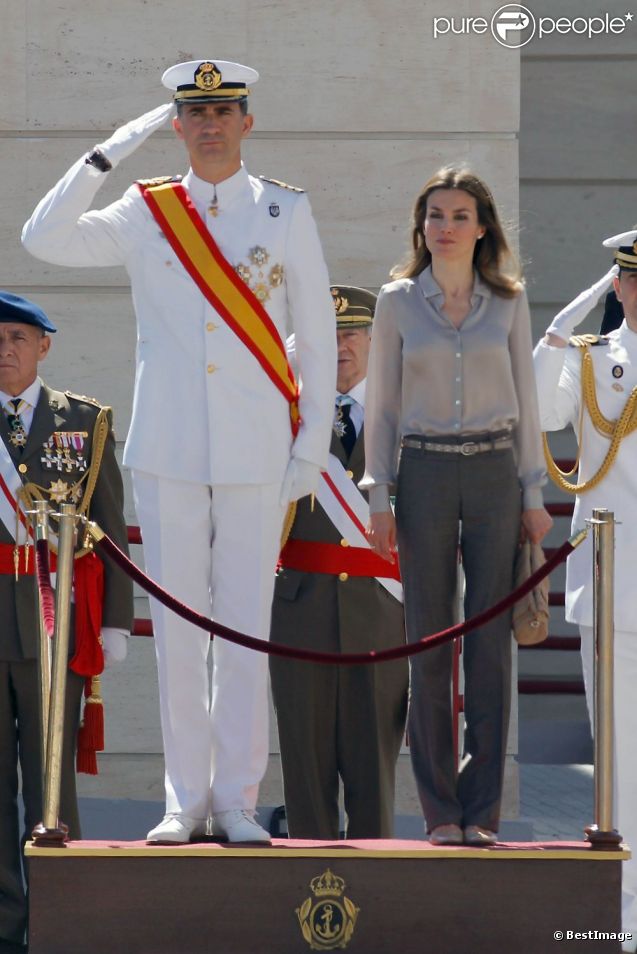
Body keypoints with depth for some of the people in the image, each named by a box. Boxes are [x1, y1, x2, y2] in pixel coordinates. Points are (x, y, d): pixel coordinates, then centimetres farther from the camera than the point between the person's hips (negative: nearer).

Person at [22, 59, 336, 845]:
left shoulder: (287, 213, 5)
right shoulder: (146, 213, 6)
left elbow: (317, 338, 6)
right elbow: (44, 240, -6)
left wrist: (312, 446, 1)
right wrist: (107, 154, -9)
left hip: (257, 455, -1)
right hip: (168, 454, 1)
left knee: (247, 630, -1)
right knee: (176, 629, 3)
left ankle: (237, 801, 6)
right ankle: (186, 801, 10)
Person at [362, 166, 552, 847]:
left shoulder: (508, 301, 7)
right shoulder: (398, 302, 5)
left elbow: (525, 400, 10)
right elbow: (382, 404, 7)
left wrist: (533, 492, 4)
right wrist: (379, 497, 0)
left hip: (494, 475, 1)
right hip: (424, 475, 0)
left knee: (491, 640, -2)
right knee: (429, 641, -1)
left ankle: (482, 810, 2)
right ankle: (441, 811, 4)